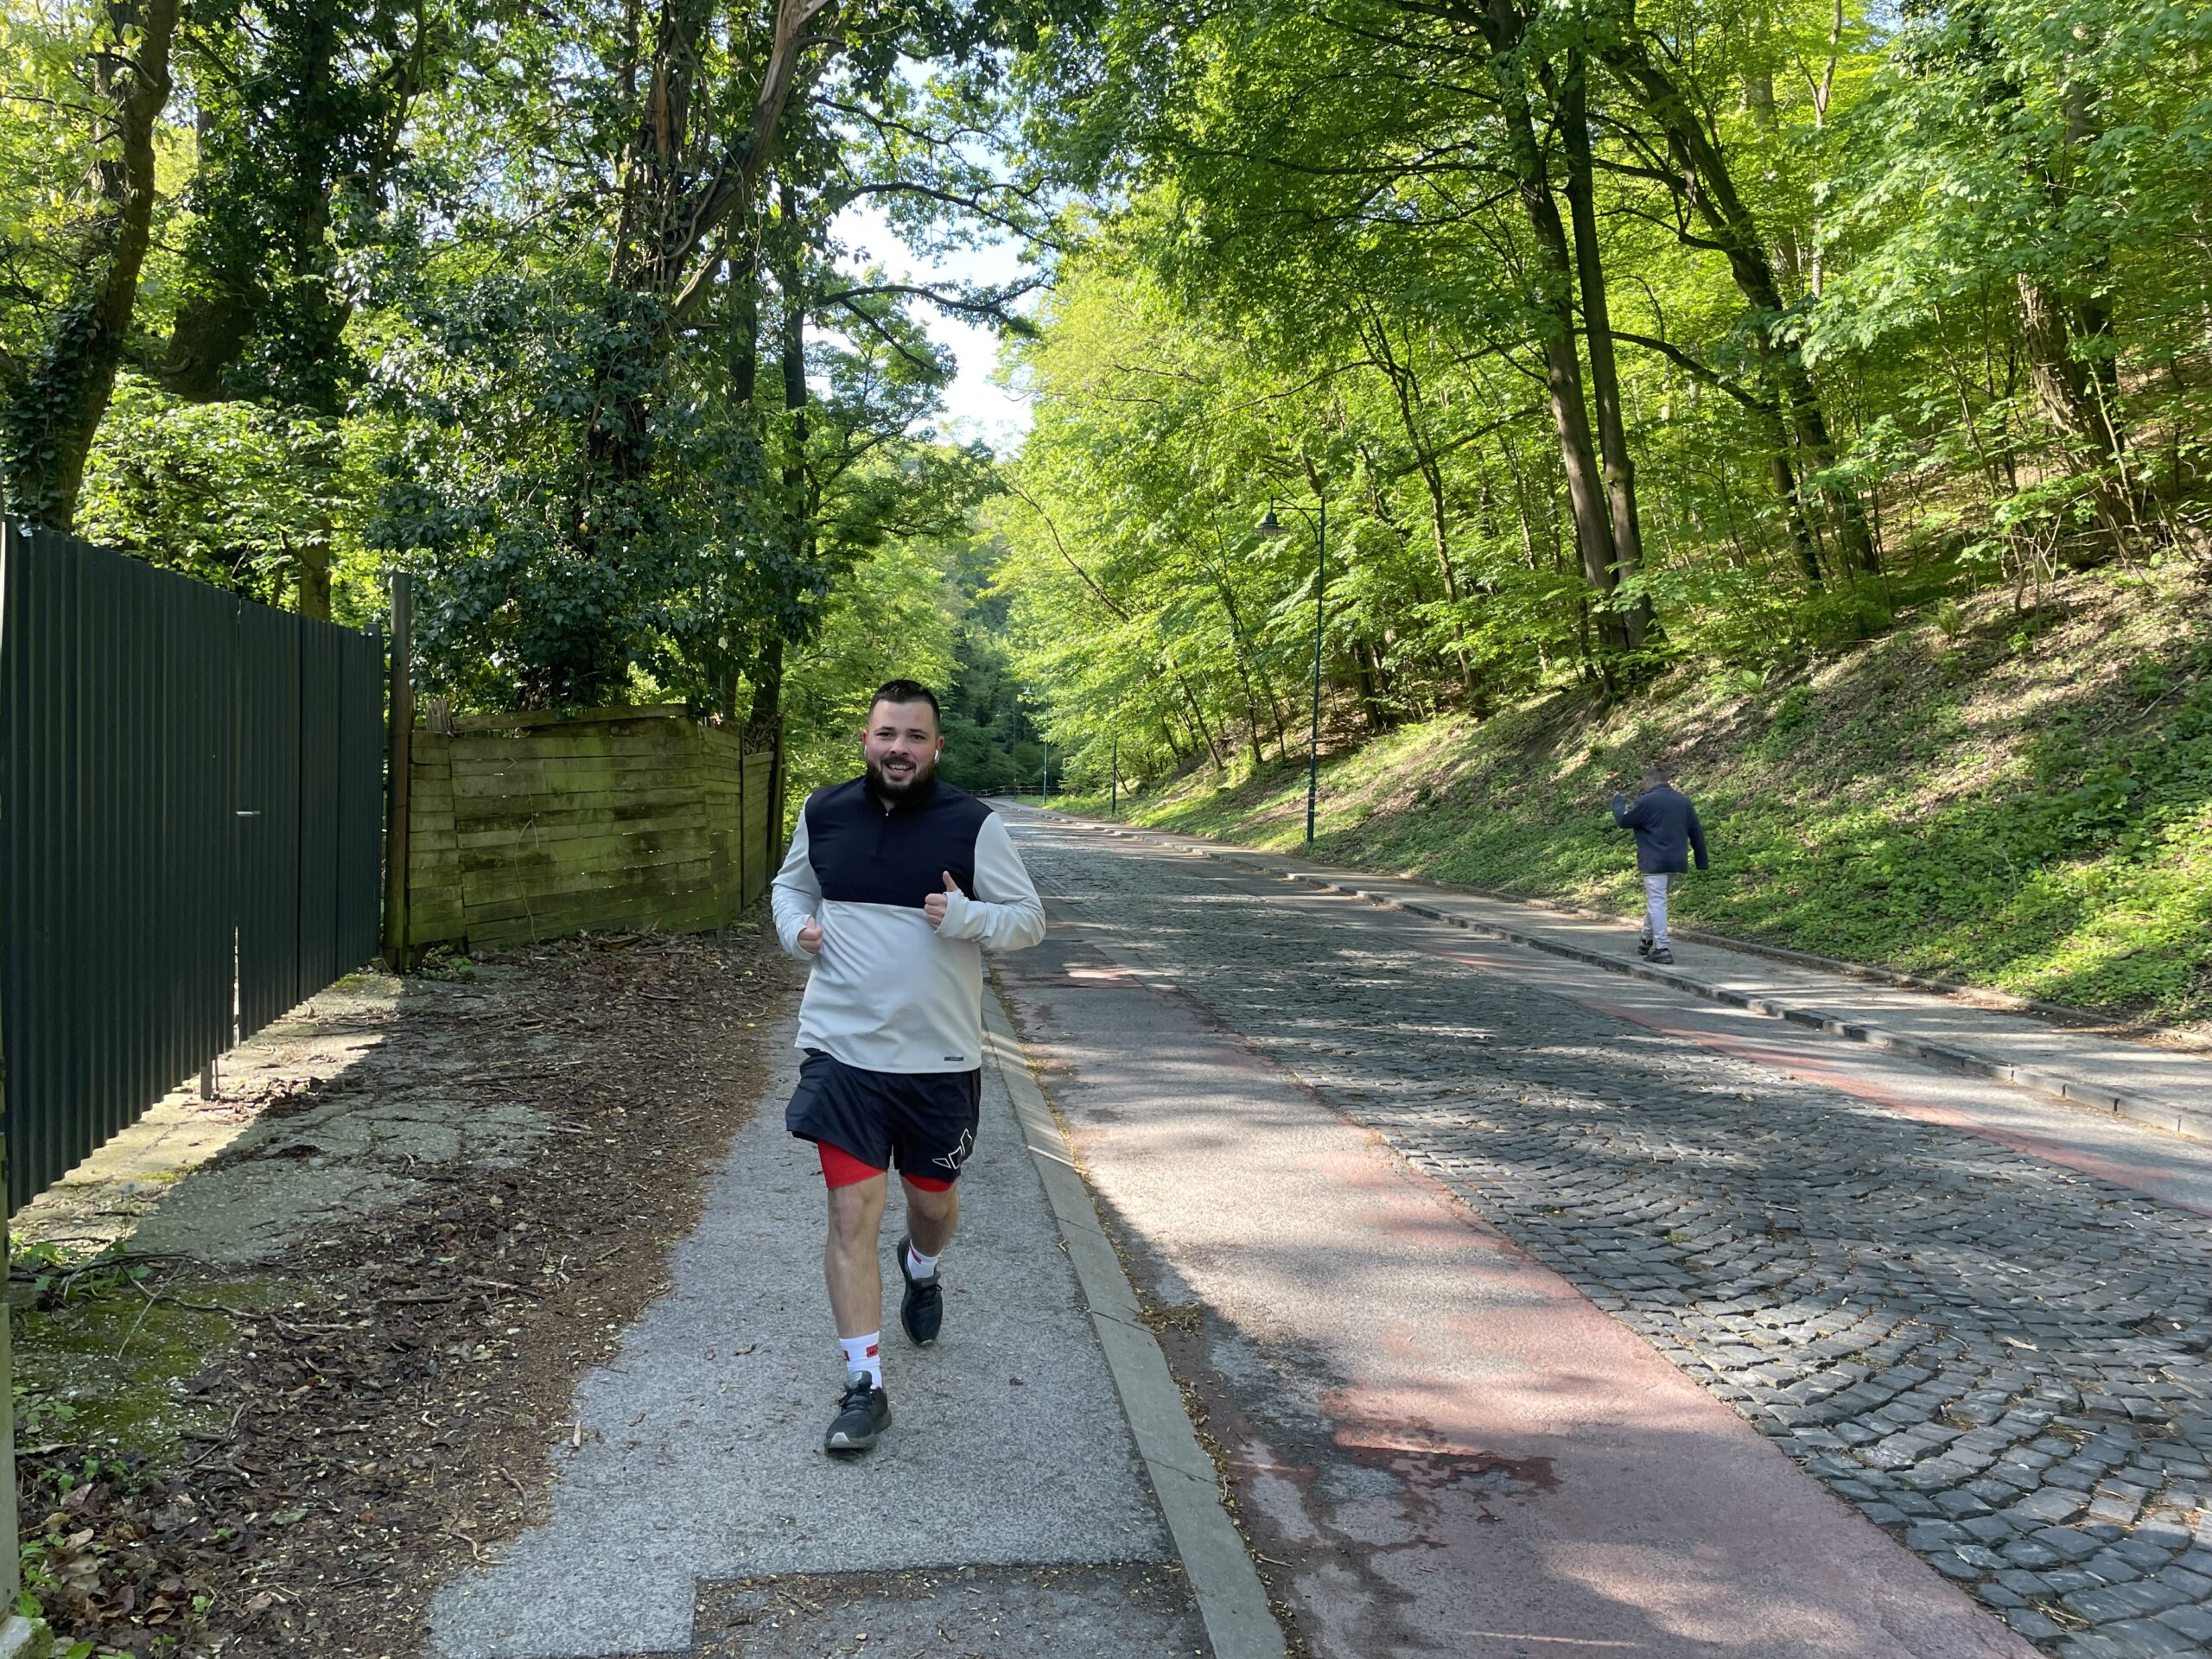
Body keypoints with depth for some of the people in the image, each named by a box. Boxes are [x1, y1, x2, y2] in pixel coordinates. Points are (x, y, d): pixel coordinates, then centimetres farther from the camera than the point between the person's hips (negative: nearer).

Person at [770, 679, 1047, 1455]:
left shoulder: (973, 824, -8)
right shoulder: (824, 813, 0)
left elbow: (1028, 918, -4)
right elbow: (790, 885, 19)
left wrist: (965, 916, -23)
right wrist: (796, 929, -3)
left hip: (940, 1056, 0)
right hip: (842, 1048, 0)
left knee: (933, 1200, 19)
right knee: (852, 1213, -4)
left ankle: (921, 1270, 56)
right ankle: (864, 1387, 8)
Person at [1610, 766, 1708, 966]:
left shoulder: (1646, 802, -10)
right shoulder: (1684, 801, 10)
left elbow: (1623, 820, 0)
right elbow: (1697, 832, 12)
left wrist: (1617, 802, 19)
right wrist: (1702, 862, 19)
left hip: (1655, 863, -7)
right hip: (1677, 863, 7)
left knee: (1656, 902, -6)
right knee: (1656, 900, 22)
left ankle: (1662, 949, -10)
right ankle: (1647, 941, 32)